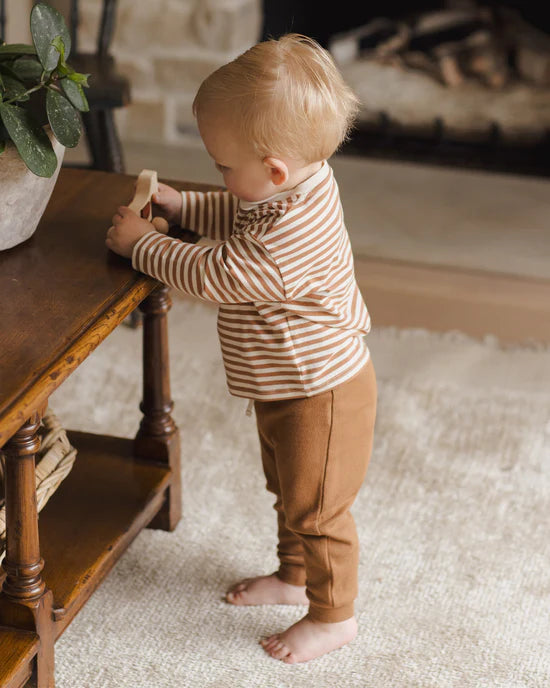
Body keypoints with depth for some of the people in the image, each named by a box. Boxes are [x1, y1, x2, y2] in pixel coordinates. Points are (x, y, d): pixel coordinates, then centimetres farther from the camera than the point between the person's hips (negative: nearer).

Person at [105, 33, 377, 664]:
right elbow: (239, 217, 15)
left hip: (322, 395, -10)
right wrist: (180, 206, 4)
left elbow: (212, 275, -28)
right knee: (287, 490, 27)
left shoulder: (291, 236, -37)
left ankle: (334, 616, 25)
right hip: (287, 387, 10)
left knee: (316, 508, 7)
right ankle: (294, 575, 47)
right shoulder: (298, 186, -6)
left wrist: (141, 244, -16)